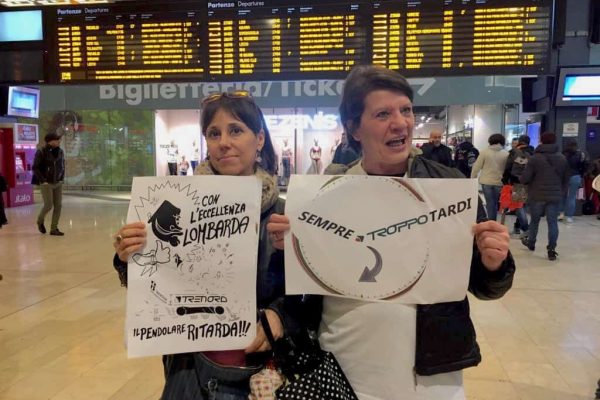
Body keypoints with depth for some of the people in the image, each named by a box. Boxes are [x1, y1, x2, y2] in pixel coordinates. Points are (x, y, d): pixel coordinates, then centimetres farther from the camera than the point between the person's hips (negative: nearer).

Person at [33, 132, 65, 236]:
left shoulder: (60, 152, 4)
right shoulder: (41, 152, -11)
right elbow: (35, 168, -9)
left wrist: (62, 179, 6)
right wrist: (43, 180, -13)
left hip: (58, 184, 5)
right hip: (46, 184, -5)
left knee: (58, 206, 1)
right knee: (48, 205, -6)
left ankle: (54, 229, 9)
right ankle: (40, 221, 25)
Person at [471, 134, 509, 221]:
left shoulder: (484, 152, -5)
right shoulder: (506, 154, -4)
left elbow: (476, 167, -5)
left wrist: (472, 179, 4)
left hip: (486, 181, 0)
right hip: (499, 182, 1)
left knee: (489, 203, 8)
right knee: (495, 203, 14)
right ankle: (493, 222, 17)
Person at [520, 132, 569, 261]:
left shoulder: (535, 158, -13)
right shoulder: (562, 158, 4)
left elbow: (524, 179, -14)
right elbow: (566, 179, 10)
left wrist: (522, 179, 9)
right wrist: (561, 192, 21)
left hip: (537, 196, -2)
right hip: (555, 196, 3)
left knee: (534, 220, 15)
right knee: (553, 222, 5)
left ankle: (531, 243, 34)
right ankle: (551, 250, 3)